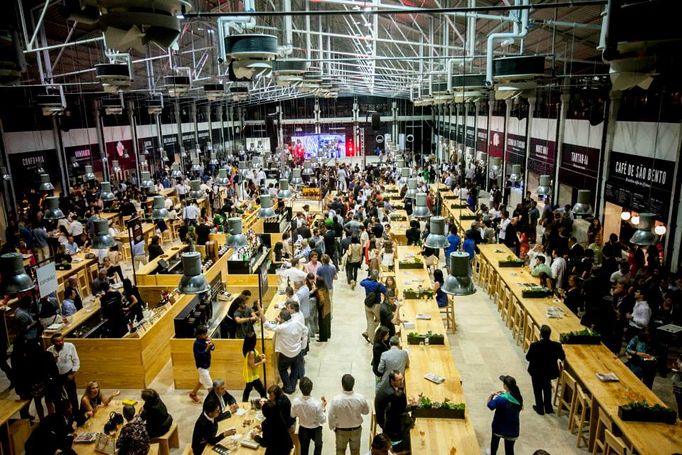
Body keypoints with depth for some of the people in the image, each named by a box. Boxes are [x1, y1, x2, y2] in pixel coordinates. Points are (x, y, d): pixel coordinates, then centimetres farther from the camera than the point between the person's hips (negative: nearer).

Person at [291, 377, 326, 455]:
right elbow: (322, 420, -22)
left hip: (303, 430, 2)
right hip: (316, 430, -2)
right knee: (318, 446, 31)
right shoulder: (317, 403, -35)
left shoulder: (296, 402, -26)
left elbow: (293, 416, -6)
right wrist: (323, 408, -13)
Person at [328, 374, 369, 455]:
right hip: (356, 429, 1)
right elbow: (366, 411, -6)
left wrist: (333, 427, 2)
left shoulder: (336, 400, -30)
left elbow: (331, 417, -17)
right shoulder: (360, 398, -25)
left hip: (341, 430, -1)